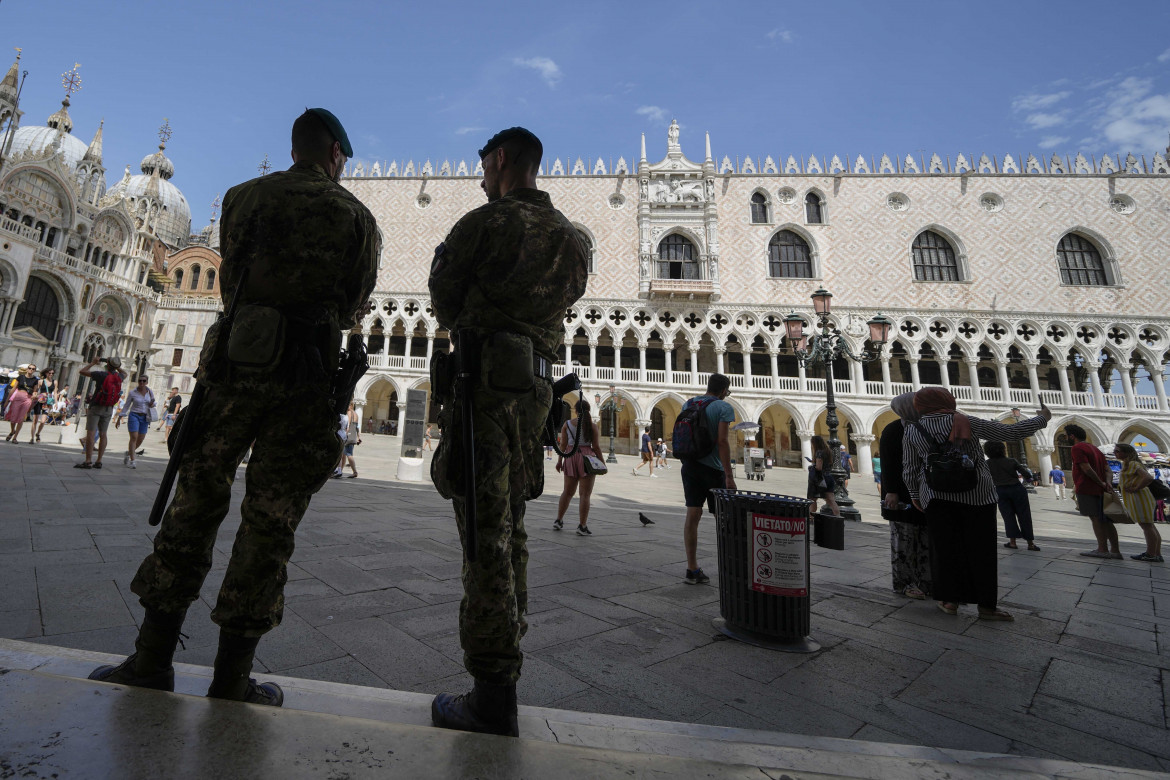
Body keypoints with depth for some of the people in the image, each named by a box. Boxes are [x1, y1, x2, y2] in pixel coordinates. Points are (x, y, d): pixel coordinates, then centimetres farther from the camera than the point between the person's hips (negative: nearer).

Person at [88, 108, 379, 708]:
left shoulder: (243, 197, 13)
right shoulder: (357, 216, 8)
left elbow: (229, 285, 15)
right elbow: (353, 307, 6)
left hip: (235, 359, 2)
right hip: (307, 371, -2)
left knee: (196, 499, 11)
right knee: (270, 518, 1)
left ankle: (152, 658, 17)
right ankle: (231, 677, 10)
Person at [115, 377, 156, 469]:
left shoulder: (150, 392, 4)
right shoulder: (132, 393, -4)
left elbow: (152, 405, 15)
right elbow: (126, 406, 3)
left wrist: (152, 404, -10)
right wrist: (119, 419, 3)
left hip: (145, 417, 3)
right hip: (134, 416, -3)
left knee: (140, 439, 6)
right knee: (134, 437, -12)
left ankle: (128, 453, 33)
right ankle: (132, 461, -10)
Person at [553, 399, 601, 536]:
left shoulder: (567, 424, 4)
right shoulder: (592, 425, -3)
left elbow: (563, 444, 5)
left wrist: (559, 460, 13)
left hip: (571, 458, 3)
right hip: (587, 458, -3)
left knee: (567, 491, 16)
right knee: (585, 494, 1)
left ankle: (558, 521, 22)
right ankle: (582, 526, 1)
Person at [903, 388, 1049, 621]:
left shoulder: (912, 431, -1)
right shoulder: (967, 423, -4)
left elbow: (909, 470, 3)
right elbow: (1011, 432, 3)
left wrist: (915, 495, 17)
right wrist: (1042, 419, 20)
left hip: (937, 497, 1)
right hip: (975, 495, 0)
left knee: (945, 547, 7)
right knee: (982, 549, 8)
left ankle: (950, 600, 14)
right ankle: (987, 605, 15)